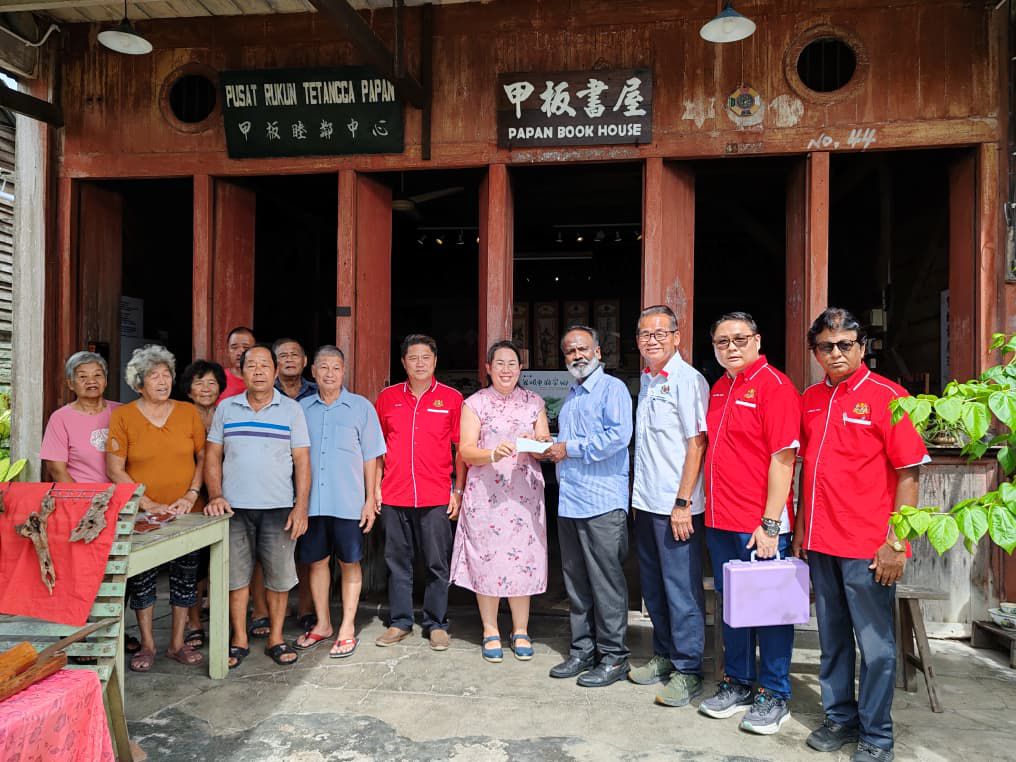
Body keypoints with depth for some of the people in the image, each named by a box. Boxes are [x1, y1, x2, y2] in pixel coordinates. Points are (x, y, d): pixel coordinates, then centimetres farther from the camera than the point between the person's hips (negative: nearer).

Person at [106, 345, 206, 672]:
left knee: (185, 578, 8)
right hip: (142, 516, -1)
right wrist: (150, 505, -12)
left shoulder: (188, 412, 2)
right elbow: (115, 470, -5)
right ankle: (147, 644, 26)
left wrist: (191, 495, -8)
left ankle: (177, 643, 24)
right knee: (141, 580, 8)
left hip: (185, 514, 2)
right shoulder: (122, 416, -4)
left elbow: (204, 458, 6)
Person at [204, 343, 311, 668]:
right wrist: (215, 496, -4)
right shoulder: (226, 409, 7)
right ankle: (239, 640, 22)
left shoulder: (292, 409, 1)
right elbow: (213, 456, 9)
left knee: (279, 577, 5)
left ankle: (275, 638, 21)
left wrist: (301, 506, -8)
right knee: (235, 575, 7)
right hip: (234, 507, 2)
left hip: (279, 508, -1)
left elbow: (302, 460, -1)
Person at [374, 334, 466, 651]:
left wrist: (458, 490, -2)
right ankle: (400, 622, 24)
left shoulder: (451, 398, 1)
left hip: (436, 497, -2)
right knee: (397, 561, 11)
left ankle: (436, 623, 19)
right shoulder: (387, 397, 6)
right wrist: (376, 486, 6)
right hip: (394, 495, 2)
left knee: (437, 564, 5)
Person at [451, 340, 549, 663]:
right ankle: (490, 632, 17)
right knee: (486, 559, 1)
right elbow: (466, 451, -4)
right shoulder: (475, 403, 5)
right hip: (485, 494, -1)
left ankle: (520, 631, 18)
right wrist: (493, 454, -23)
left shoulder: (534, 402, 11)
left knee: (522, 559, 2)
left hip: (524, 494, 1)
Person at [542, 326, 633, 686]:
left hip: (602, 503, -8)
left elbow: (618, 435, -20)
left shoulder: (612, 388, -5)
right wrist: (550, 448, 10)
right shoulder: (571, 395, 21)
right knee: (576, 583, 13)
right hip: (569, 502, 8)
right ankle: (583, 650, 24)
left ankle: (613, 656, 11)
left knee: (606, 583, -1)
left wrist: (570, 449, -13)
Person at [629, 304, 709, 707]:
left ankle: (687, 671, 13)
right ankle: (664, 656, 30)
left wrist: (683, 502, -18)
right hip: (646, 503, 8)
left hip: (675, 506, -8)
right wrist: (640, 492, 15)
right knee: (653, 587, 16)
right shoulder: (647, 380, 13)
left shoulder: (687, 380, -11)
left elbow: (696, 443, -15)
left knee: (682, 590, 1)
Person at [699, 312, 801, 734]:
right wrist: (713, 510, 13)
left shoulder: (774, 385, -11)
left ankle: (774, 696, 22)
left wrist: (770, 523, -19)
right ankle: (738, 684, 32)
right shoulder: (718, 388, 12)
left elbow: (783, 458, -16)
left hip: (761, 525, -7)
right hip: (720, 521, 7)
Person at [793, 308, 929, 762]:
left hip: (868, 547, -5)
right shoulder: (810, 399, 9)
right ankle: (840, 718, 32)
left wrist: (896, 543, -14)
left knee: (874, 644, 6)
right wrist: (801, 529, 14)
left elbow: (908, 473, -10)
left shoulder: (886, 396, -8)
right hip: (820, 542, 5)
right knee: (832, 639, 16)